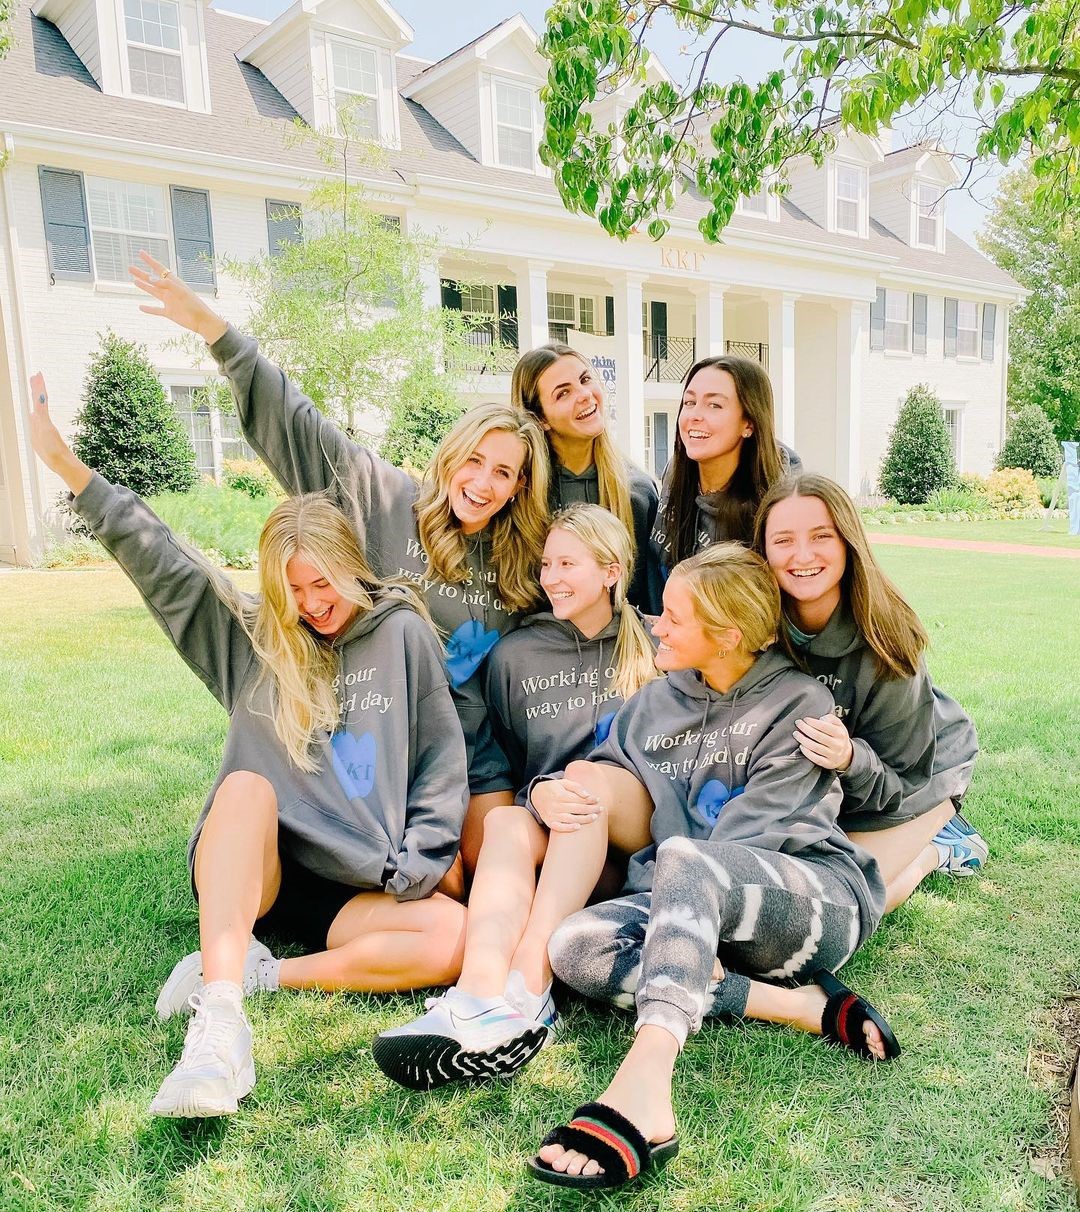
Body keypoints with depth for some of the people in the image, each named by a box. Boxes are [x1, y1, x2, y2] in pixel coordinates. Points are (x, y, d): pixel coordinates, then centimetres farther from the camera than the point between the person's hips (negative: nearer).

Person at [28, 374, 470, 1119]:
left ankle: (253, 974, -20)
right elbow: (159, 561, -5)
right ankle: (221, 1024, -41)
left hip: (353, 889, 0)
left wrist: (417, 864, -8)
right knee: (248, 784, -33)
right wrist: (69, 467, -14)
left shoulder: (403, 633, -1)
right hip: (248, 874, 0)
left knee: (456, 937, -26)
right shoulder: (251, 637, 4)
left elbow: (444, 759, -1)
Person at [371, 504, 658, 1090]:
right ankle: (483, 997, -51)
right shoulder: (515, 654, 8)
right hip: (545, 835, 2)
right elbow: (497, 765, 6)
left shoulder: (652, 647, 6)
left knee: (593, 775, -31)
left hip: (634, 839, -1)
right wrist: (537, 796, -17)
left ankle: (527, 989, -42)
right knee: (503, 822, -30)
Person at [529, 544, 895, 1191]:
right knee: (574, 945, -24)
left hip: (822, 898, -5)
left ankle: (643, 1092, -52)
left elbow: (749, 832, -11)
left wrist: (673, 879, -14)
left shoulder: (800, 704, -3)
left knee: (685, 857, -37)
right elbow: (590, 784, 11)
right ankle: (804, 1004, -24)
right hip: (706, 917, 6)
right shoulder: (652, 705, 14)